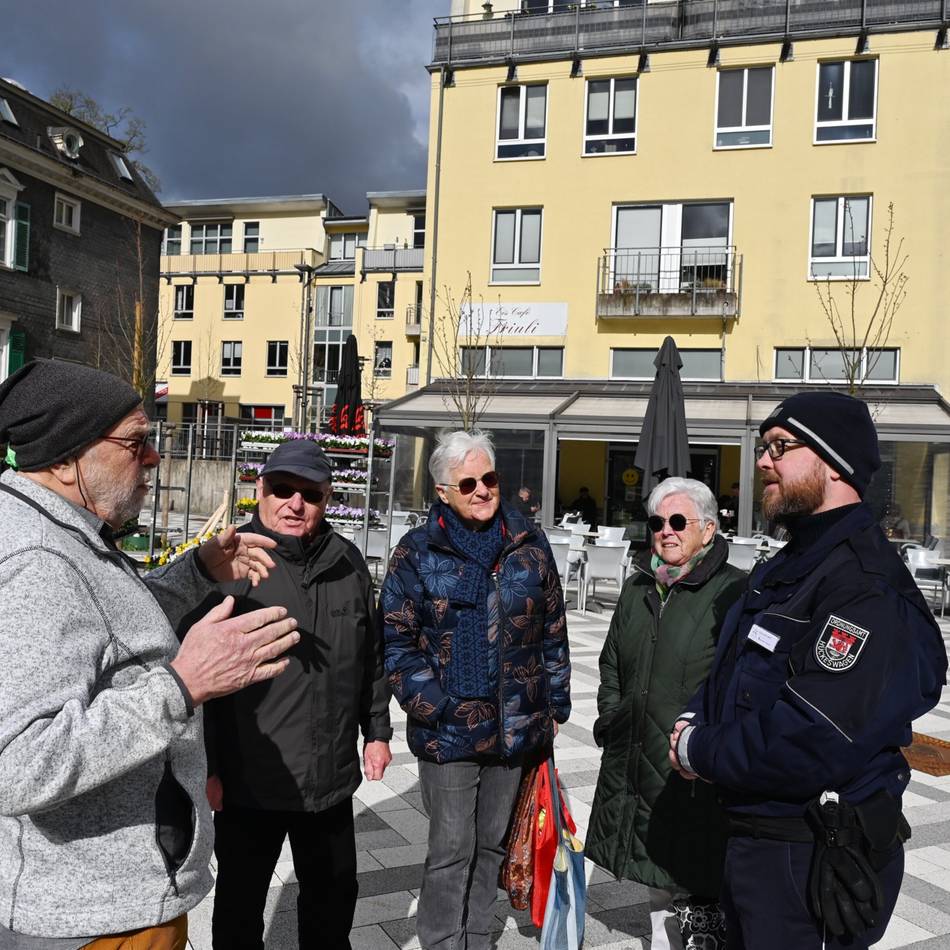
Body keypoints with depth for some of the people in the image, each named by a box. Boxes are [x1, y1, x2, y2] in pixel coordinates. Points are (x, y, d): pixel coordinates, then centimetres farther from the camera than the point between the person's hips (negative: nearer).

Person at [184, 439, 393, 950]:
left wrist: (376, 730, 12)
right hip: (248, 779, -4)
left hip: (332, 776, 5)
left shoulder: (346, 561, 3)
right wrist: (206, 767, -13)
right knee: (240, 901, 16)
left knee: (334, 892, 22)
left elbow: (371, 654, 12)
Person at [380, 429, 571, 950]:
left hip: (517, 726, 3)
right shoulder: (417, 552, -5)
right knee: (451, 851, 5)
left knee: (492, 843, 17)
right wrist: (433, 708, -12)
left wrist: (555, 705, 8)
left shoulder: (530, 544, 3)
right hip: (448, 731, -3)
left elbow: (553, 632, 9)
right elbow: (397, 640, -6)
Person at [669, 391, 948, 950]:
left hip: (813, 866, -9)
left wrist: (697, 753, -19)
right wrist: (694, 722, -6)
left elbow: (810, 747, -33)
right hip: (753, 841, 9)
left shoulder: (869, 589, -24)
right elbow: (728, 680, 15)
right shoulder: (785, 572, 9)